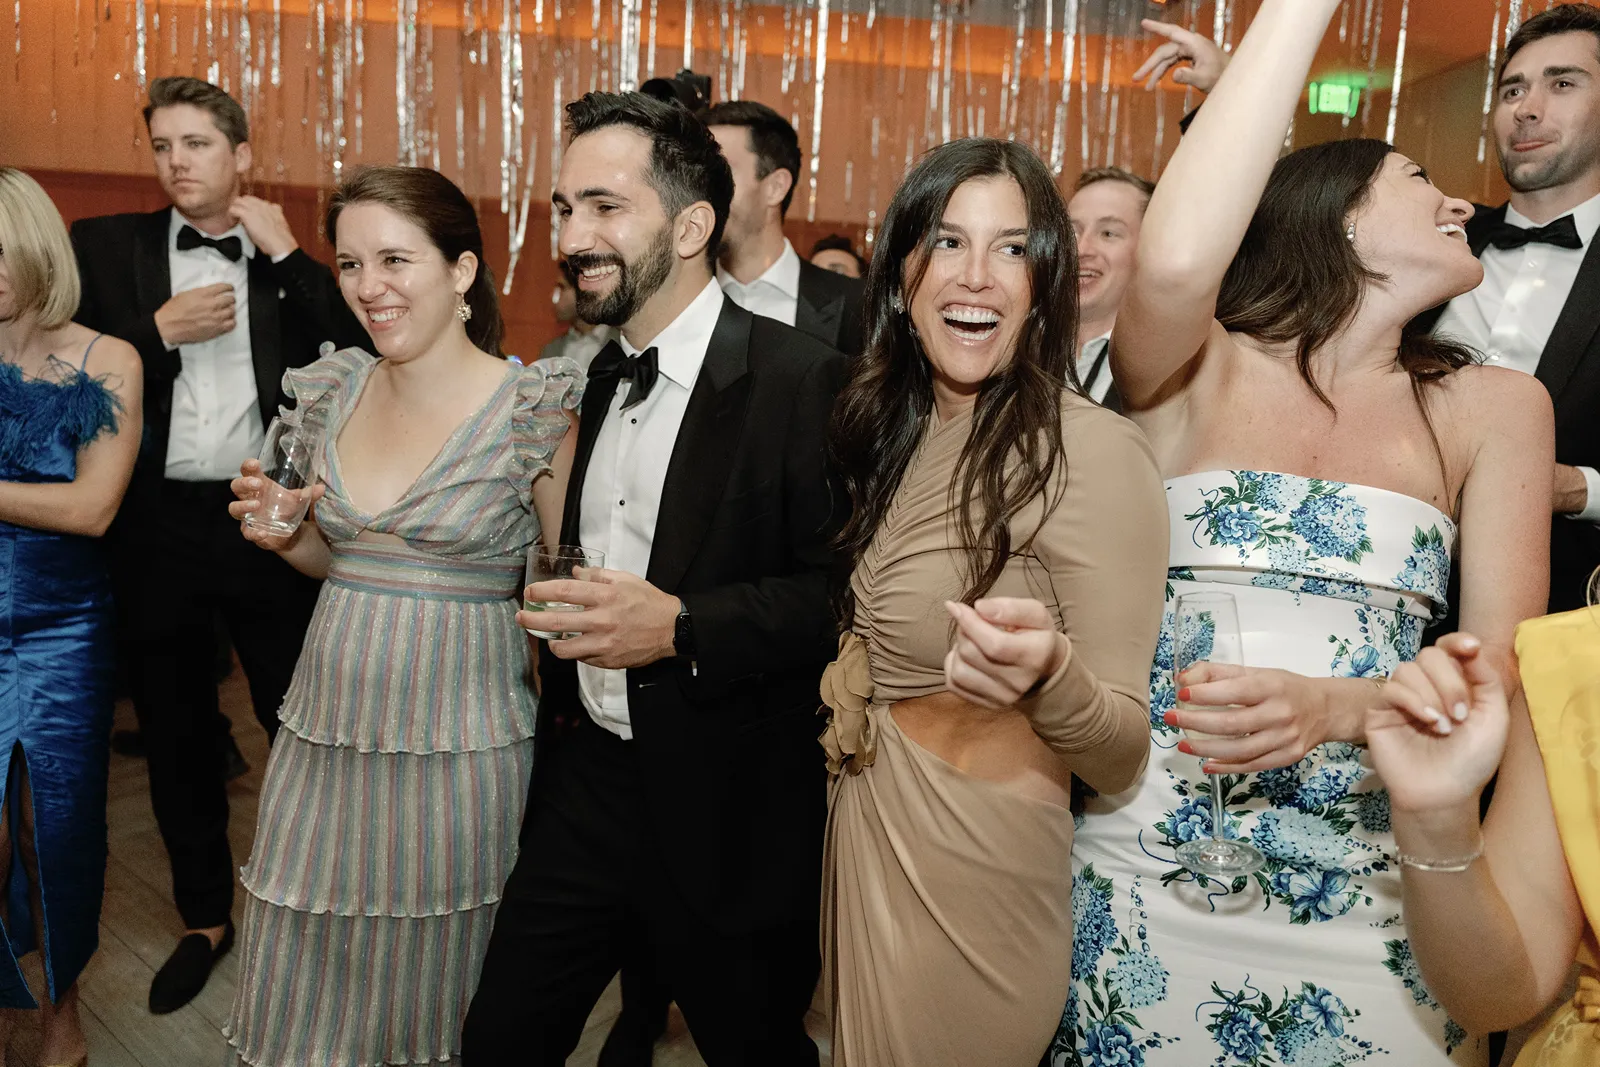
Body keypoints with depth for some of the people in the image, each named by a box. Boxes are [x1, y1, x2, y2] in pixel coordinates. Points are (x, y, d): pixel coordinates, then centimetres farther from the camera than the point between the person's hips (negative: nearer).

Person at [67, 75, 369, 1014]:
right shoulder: (107, 247, 5)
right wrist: (160, 330, -13)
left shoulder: (293, 261, 4)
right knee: (177, 734, 15)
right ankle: (205, 917, 34)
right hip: (159, 526, 2)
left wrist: (287, 254, -11)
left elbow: (364, 353, -11)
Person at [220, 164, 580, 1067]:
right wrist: (286, 534, -4)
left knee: (438, 995, 16)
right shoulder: (334, 392, 4)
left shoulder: (535, 409, -13)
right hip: (328, 736, 5)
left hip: (463, 750, -5)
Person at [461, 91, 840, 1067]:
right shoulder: (599, 376, 9)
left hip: (730, 809, -6)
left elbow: (839, 591, -19)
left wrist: (682, 626, -26)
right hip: (587, 778, 7)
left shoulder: (802, 381, -16)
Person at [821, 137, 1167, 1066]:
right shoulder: (894, 429, 1)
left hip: (977, 877, -6)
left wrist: (1048, 674, -39)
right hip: (861, 838, 7)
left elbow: (1123, 757, -19)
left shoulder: (1093, 451, -20)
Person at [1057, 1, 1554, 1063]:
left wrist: (1335, 706, -22)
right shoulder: (1198, 368, -3)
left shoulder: (1490, 407, 5)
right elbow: (1173, 259, -27)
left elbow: (1499, 675, -1)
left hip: (1364, 898, 3)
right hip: (1141, 879, -2)